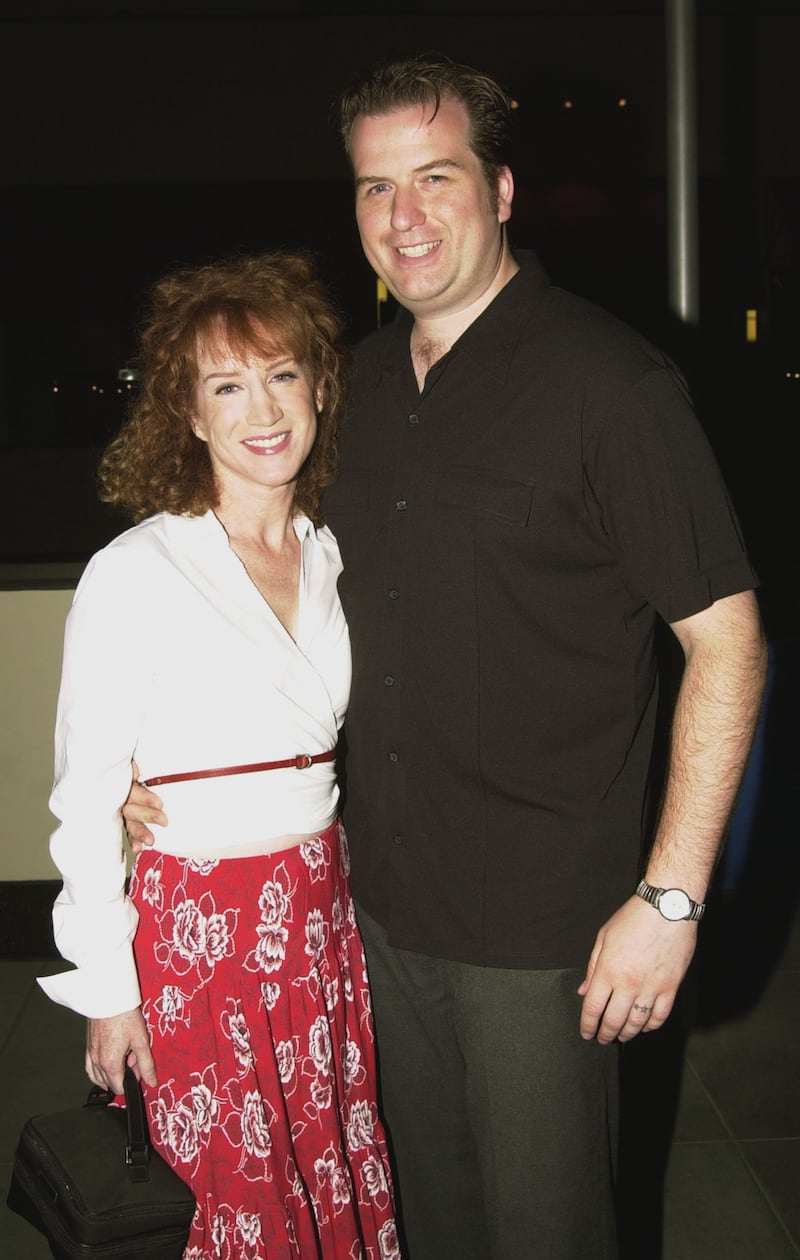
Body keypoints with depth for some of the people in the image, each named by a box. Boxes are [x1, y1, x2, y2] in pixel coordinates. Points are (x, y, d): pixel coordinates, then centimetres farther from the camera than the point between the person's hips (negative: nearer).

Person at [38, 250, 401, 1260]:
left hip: (321, 907, 5)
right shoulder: (133, 574, -13)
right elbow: (85, 797, -9)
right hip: (196, 922, -5)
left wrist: (339, 887, 13)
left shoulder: (335, 557, 5)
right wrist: (108, 988, -7)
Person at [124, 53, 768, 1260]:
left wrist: (670, 897, -18)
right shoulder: (365, 377, 7)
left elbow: (727, 639, -15)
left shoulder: (606, 380, -14)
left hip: (543, 922, -6)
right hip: (388, 892, 6)